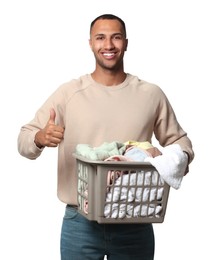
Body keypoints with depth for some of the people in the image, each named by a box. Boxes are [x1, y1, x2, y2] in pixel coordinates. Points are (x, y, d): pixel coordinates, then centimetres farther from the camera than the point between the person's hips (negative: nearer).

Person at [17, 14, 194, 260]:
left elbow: (178, 140, 13)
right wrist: (40, 138, -25)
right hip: (80, 223, -1)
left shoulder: (151, 94, 3)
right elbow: (24, 140, -1)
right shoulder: (68, 92, -1)